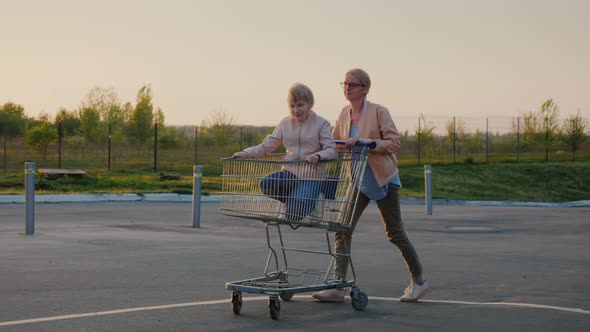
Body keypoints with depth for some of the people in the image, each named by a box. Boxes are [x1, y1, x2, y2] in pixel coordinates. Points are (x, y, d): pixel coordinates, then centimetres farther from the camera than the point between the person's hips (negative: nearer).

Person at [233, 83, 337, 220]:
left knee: (293, 214, -22)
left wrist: (318, 156, -33)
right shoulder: (285, 123, 10)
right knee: (266, 183, -28)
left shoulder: (321, 124, -3)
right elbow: (266, 146, 10)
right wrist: (246, 153, -7)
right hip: (289, 173, 4)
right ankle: (295, 201, 0)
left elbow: (332, 150, -10)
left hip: (311, 176, -4)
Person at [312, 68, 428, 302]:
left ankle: (418, 281, 21)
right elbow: (335, 142, 20)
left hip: (383, 179, -5)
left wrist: (364, 142, -26)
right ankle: (337, 287, -7)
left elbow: (394, 143, -17)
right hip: (359, 180, 5)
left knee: (394, 233, 3)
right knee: (343, 230, -7)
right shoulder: (345, 113, 5)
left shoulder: (378, 112, -12)